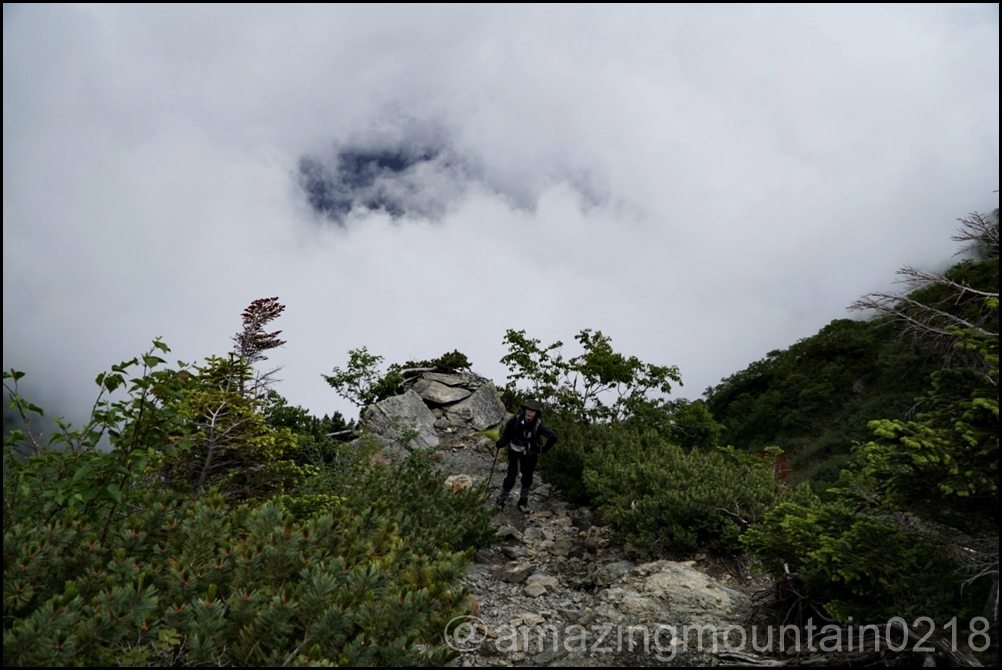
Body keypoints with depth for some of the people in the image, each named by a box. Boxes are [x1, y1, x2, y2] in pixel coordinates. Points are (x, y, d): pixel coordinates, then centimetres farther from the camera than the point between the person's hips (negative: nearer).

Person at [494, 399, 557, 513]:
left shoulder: (538, 426, -23)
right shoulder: (515, 421, -22)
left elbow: (553, 437, -13)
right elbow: (506, 435, -12)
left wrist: (544, 450, -8)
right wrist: (500, 444, -28)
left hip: (530, 456, 1)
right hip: (515, 453, -1)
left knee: (527, 479, 15)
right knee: (510, 480, -7)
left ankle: (523, 501, 39)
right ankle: (501, 500, 16)